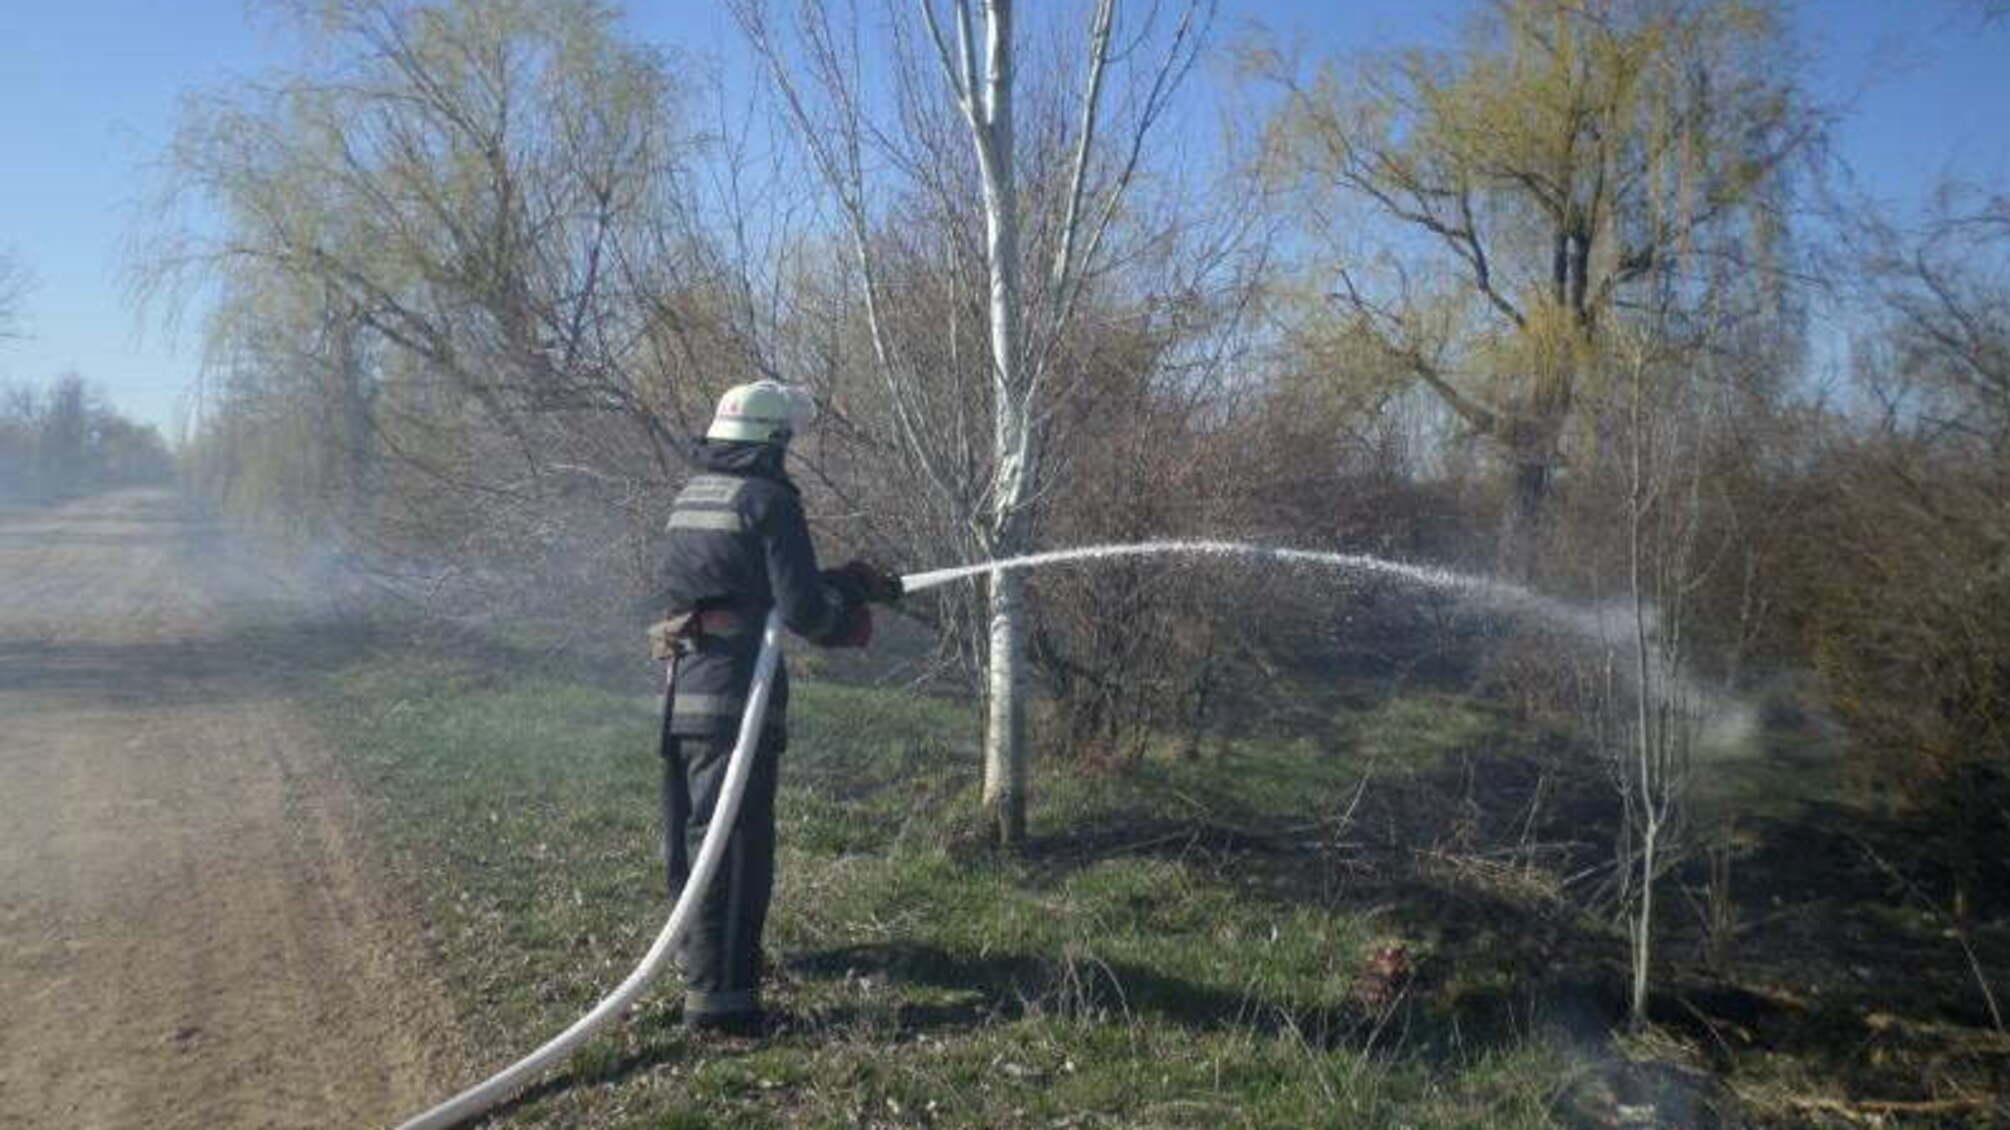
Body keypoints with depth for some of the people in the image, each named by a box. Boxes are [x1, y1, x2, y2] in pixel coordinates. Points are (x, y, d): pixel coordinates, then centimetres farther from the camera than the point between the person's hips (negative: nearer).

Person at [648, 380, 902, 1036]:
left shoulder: (690, 497, 18)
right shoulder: (766, 500, -9)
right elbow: (801, 610, -14)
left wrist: (846, 581, 21)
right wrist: (846, 598, 8)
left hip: (680, 694, 9)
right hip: (735, 694, -9)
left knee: (690, 832, 19)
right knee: (734, 844, -6)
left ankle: (702, 955, 36)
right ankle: (717, 994, -5)